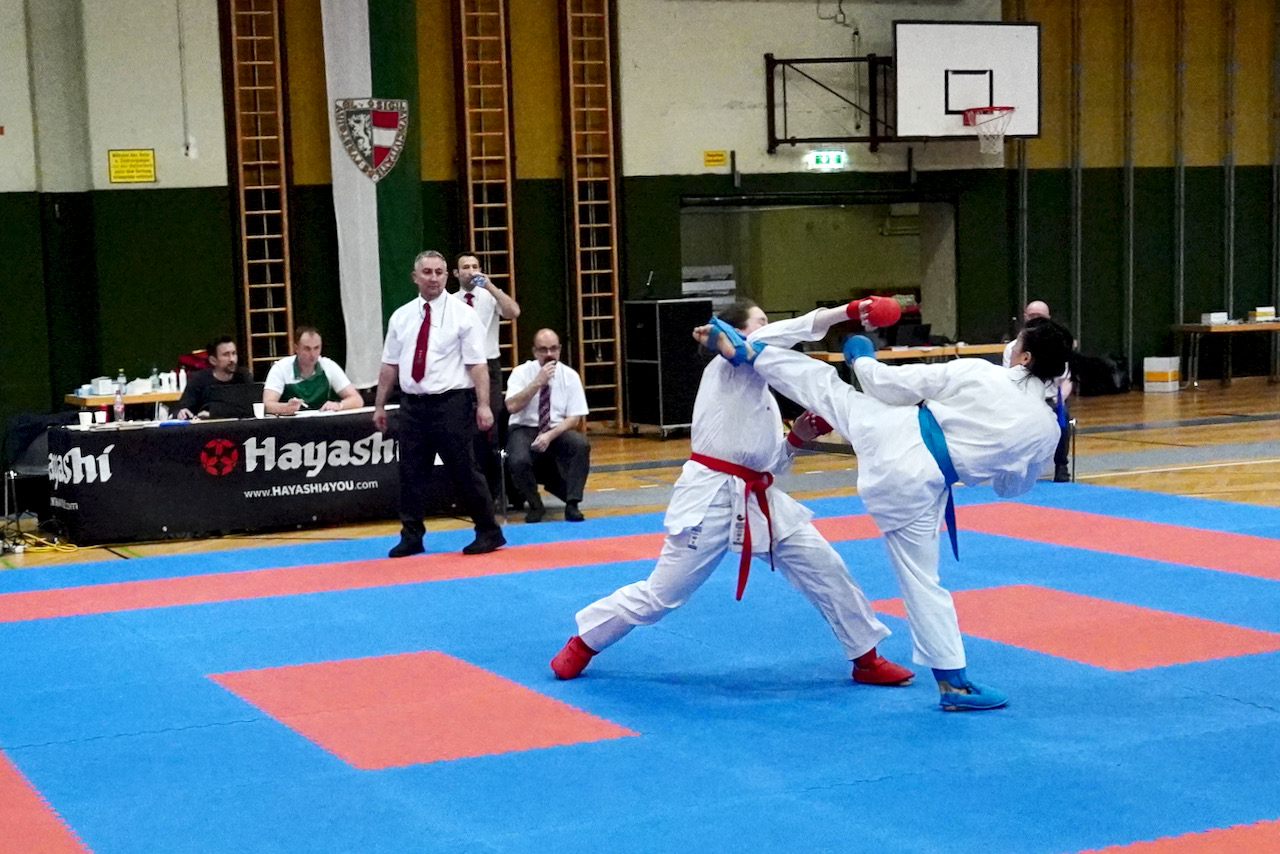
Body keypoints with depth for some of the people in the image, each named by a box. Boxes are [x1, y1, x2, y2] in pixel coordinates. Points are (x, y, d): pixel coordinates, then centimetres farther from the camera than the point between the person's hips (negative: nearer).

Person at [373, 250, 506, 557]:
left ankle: (489, 533, 14)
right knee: (410, 473, 8)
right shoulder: (401, 316, 8)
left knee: (464, 471, 1)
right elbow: (389, 365, 12)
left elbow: (477, 365, -9)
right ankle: (411, 537, 19)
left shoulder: (462, 315, -4)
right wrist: (379, 405, 11)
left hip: (451, 404, -4)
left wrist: (483, 405, -16)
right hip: (413, 405, 4)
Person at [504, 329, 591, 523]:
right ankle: (534, 506, -4)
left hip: (557, 431, 1)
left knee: (581, 445, -30)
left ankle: (572, 504, -17)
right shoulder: (522, 372, -5)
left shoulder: (570, 376, -2)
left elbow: (574, 418, -4)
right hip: (524, 429, -1)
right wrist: (538, 382, -24)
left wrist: (550, 435, -20)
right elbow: (512, 406, -20)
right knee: (518, 461, -33)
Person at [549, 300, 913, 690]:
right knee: (662, 592, 0)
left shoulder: (762, 392, 20)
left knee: (825, 569, 5)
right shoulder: (727, 364, -4)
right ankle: (583, 644, 20)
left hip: (760, 499, 8)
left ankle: (867, 660, 19)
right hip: (711, 497, -8)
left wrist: (797, 438, 4)